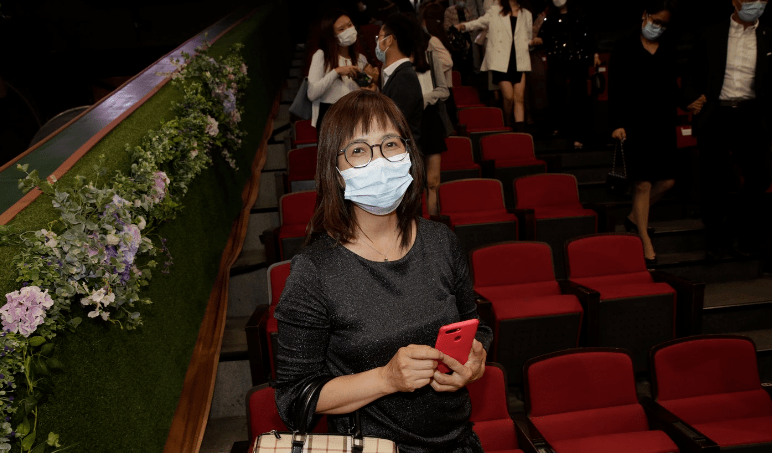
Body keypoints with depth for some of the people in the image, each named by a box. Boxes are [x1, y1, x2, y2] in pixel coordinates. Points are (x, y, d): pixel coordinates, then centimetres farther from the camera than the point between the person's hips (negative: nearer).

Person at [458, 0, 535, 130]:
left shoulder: (526, 14, 19)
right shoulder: (495, 10, 9)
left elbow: (529, 38, 24)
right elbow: (481, 22, 7)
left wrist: (533, 41, 3)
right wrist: (465, 26, -9)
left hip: (520, 61, 3)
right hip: (501, 61, -3)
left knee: (519, 97, -4)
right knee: (508, 96, -7)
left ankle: (520, 130, -5)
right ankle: (507, 127, 13)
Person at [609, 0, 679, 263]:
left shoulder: (668, 47, 10)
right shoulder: (625, 47, -2)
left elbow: (672, 87, 12)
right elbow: (615, 88, -5)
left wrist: (673, 120, 6)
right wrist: (617, 123, -12)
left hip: (662, 124, 5)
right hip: (635, 124, -5)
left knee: (666, 180, 6)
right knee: (643, 183, -5)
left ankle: (634, 217, 28)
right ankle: (645, 241, 4)